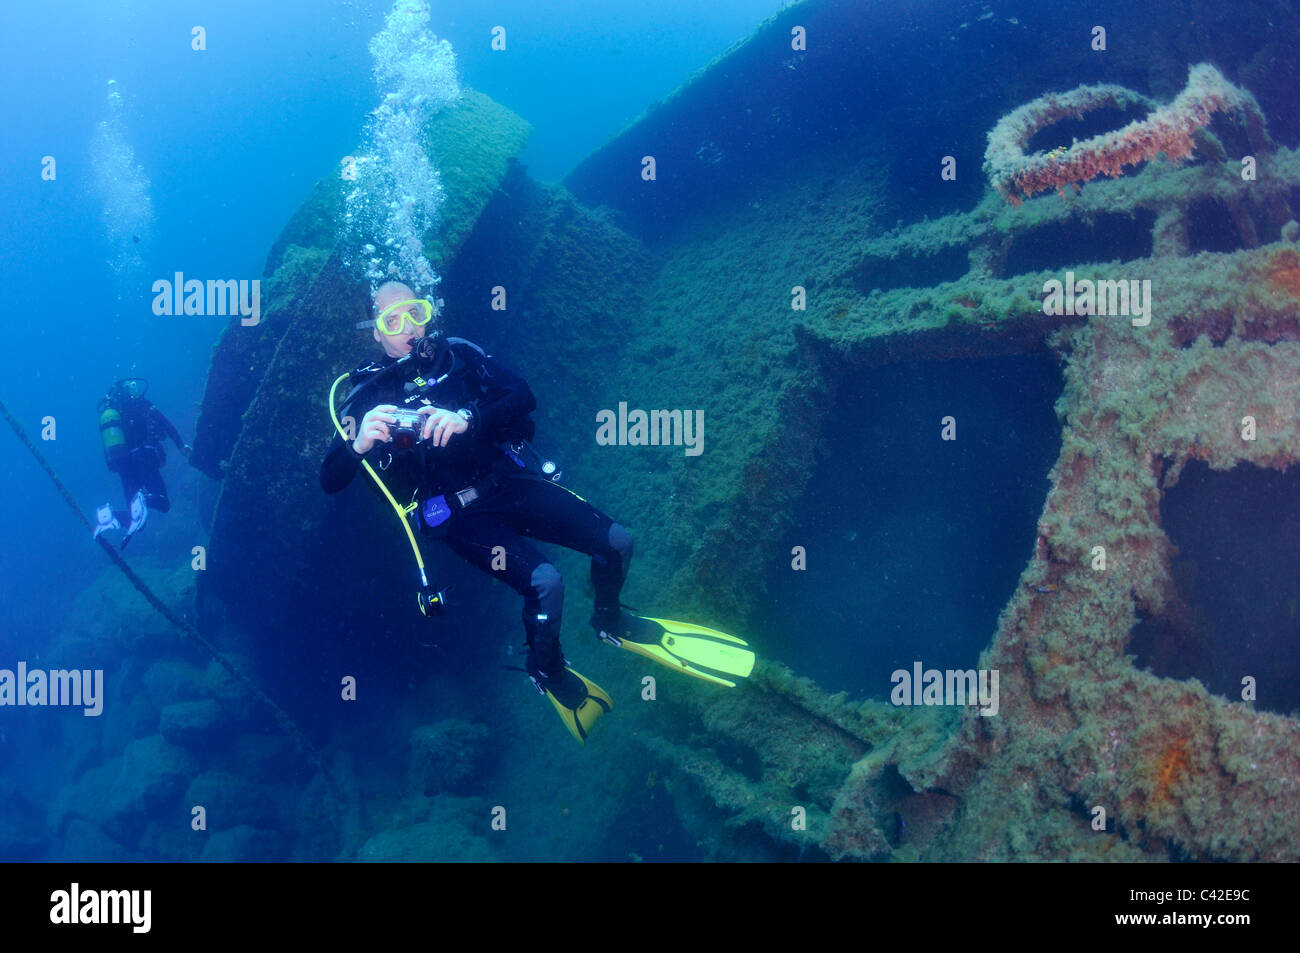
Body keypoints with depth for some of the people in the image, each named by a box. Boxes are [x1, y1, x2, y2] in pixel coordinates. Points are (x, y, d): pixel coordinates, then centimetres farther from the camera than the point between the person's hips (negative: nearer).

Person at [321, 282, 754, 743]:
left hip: (508, 481, 4)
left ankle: (610, 621, 28)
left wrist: (468, 419, -27)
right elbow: (329, 481, -11)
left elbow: (523, 397, -8)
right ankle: (548, 671, 6)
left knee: (617, 541, -6)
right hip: (456, 513, -4)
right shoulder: (367, 397, -5)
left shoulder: (459, 354, 3)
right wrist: (359, 445, -34)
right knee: (544, 581, -26)